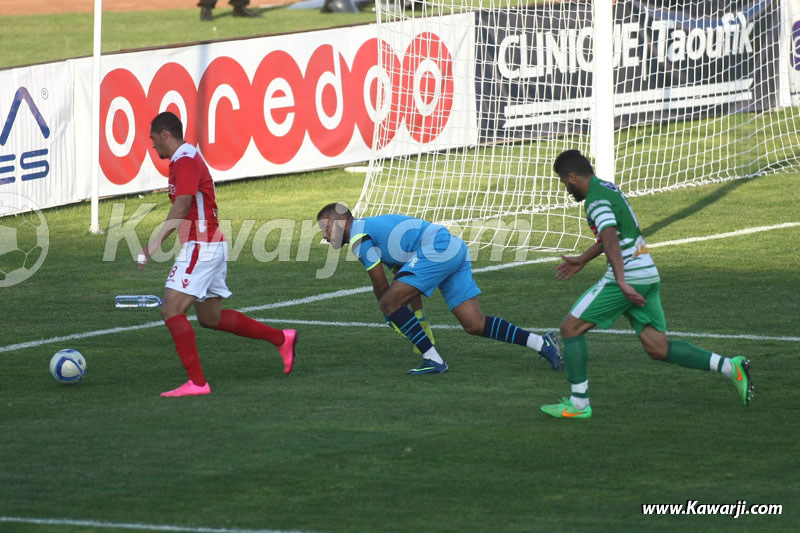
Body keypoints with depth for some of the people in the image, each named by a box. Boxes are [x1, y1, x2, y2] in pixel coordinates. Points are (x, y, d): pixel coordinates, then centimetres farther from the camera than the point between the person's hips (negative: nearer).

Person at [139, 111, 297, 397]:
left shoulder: (185, 161, -15)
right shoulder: (186, 158, 17)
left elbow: (182, 205, -28)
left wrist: (157, 241, -34)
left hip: (201, 246, -10)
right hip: (212, 245, 10)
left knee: (171, 310, -13)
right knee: (210, 317, 18)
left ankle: (197, 382, -16)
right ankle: (281, 339, 25)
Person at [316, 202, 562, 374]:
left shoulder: (358, 237, -1)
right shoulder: (374, 228, 28)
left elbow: (381, 286, 0)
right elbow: (410, 283, 32)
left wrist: (391, 317, 17)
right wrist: (419, 318, 33)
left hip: (436, 250, -10)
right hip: (455, 247, 10)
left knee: (390, 303, -9)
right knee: (475, 325, 4)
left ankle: (433, 360, -8)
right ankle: (541, 343, -2)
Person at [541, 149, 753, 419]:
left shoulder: (597, 199, -12)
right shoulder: (609, 189, 18)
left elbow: (611, 241, -27)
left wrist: (622, 283, -35)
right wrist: (581, 261, 43)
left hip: (628, 276, -9)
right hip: (648, 276, 9)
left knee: (571, 327, 0)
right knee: (658, 348, 8)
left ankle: (578, 403, -1)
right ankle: (729, 367, -1)